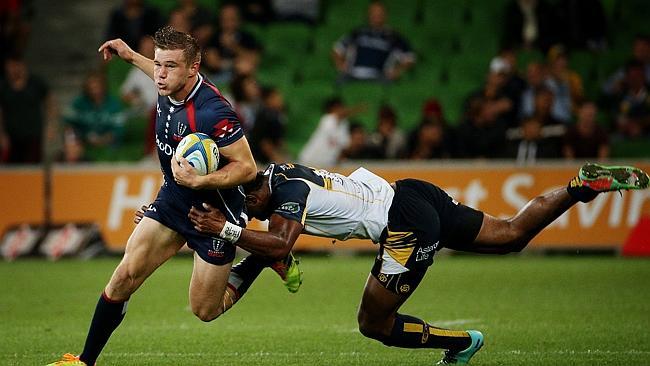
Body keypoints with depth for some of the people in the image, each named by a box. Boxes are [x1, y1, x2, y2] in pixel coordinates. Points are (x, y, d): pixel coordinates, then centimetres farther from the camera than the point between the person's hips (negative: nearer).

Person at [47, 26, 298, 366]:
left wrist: (198, 181, -35)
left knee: (205, 311, 5)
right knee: (126, 275, -5)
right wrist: (131, 56, 25)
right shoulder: (169, 91, -6)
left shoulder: (212, 111, -31)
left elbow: (246, 167, -26)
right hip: (172, 199, 7)